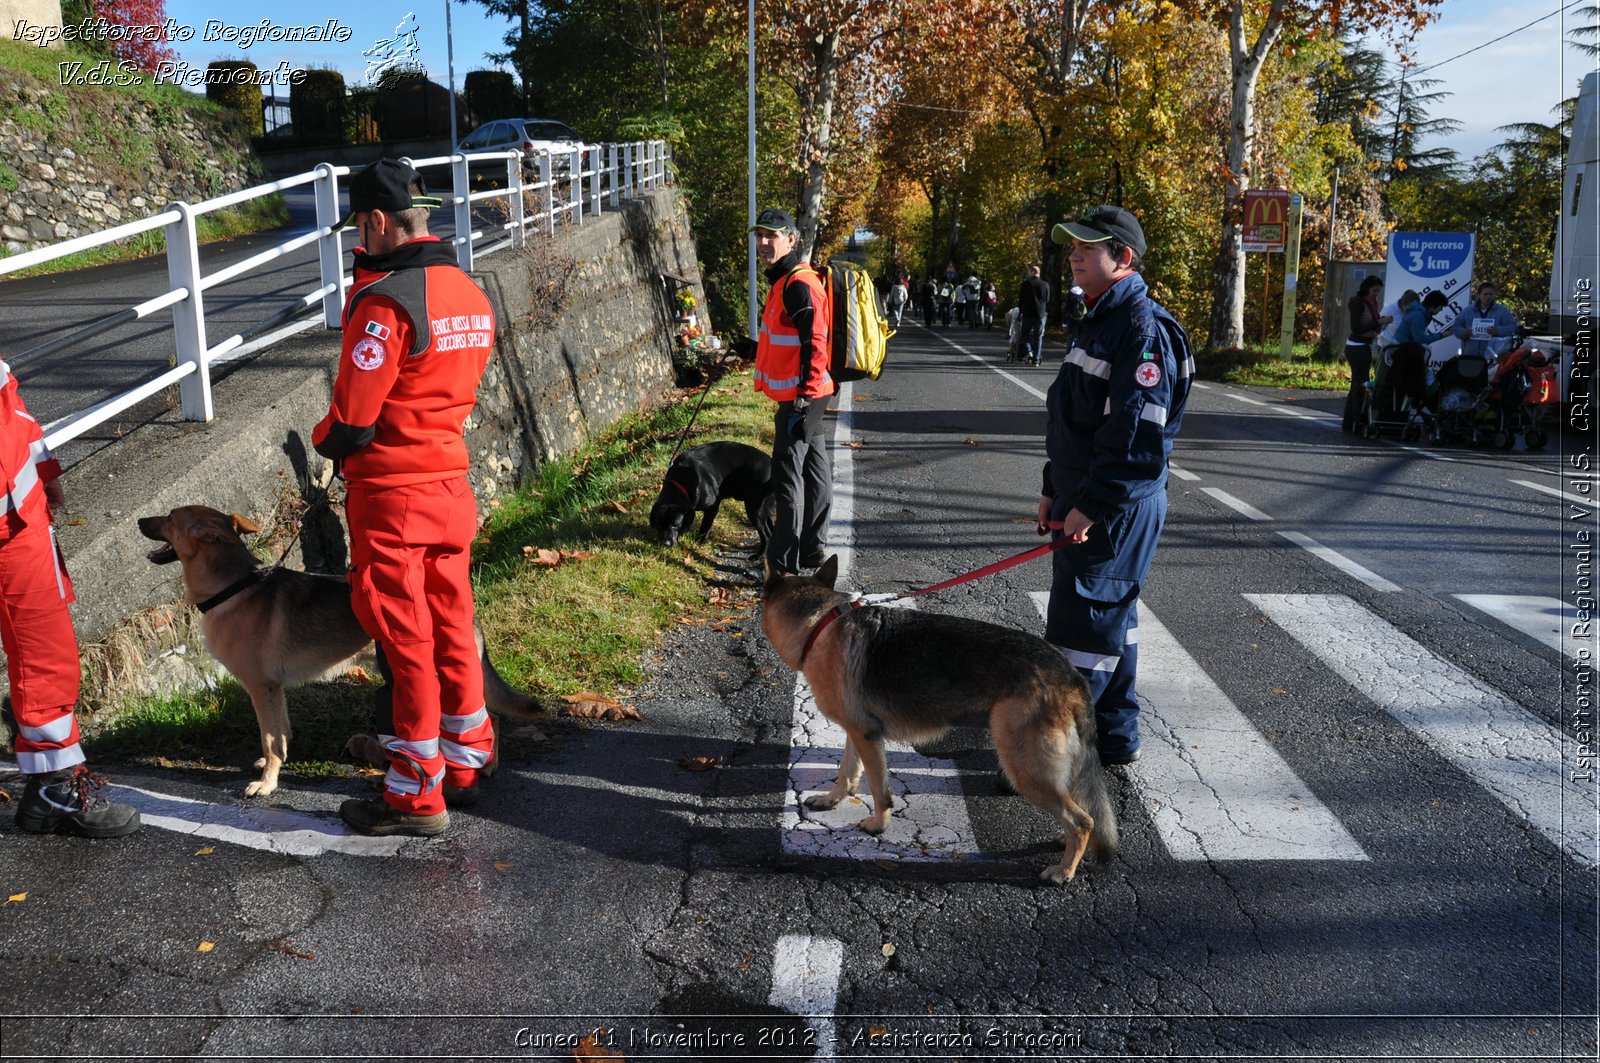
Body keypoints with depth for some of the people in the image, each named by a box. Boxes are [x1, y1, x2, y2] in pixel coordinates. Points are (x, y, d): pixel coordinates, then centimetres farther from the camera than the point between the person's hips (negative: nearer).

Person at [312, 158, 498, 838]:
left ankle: (417, 795, 14)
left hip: (390, 495, -8)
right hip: (451, 483, 8)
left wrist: (323, 440, 3)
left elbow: (352, 419, -18)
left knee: (406, 642, 2)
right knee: (452, 629, 17)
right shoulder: (469, 291, 6)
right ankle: (466, 762, 31)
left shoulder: (385, 301, -19)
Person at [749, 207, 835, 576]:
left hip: (801, 396, -11)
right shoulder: (783, 281, 16)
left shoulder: (800, 285, -17)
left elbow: (814, 344, -22)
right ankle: (812, 551, 26)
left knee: (788, 472, -7)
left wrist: (804, 397, -24)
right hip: (798, 394, 11)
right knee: (814, 466, 16)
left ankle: (784, 562, -2)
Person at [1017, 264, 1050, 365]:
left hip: (1028, 313, -2)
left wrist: (1020, 308, 15)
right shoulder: (1045, 285, 4)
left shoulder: (1026, 283, -5)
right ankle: (1036, 360, 3)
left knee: (1025, 334, 12)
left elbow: (1020, 299, -1)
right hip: (1041, 314, 2)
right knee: (1038, 337, 5)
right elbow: (1048, 300, 10)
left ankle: (1028, 351, -10)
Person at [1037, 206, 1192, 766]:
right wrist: (1055, 491, 20)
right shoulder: (1098, 321, 16)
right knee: (1111, 619, 18)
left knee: (1081, 628, -5)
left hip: (1116, 510, -10)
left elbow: (1135, 433, -24)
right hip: (1082, 501, 10)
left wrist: (1091, 503, -25)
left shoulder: (1144, 329, -17)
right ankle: (1115, 735, 30)